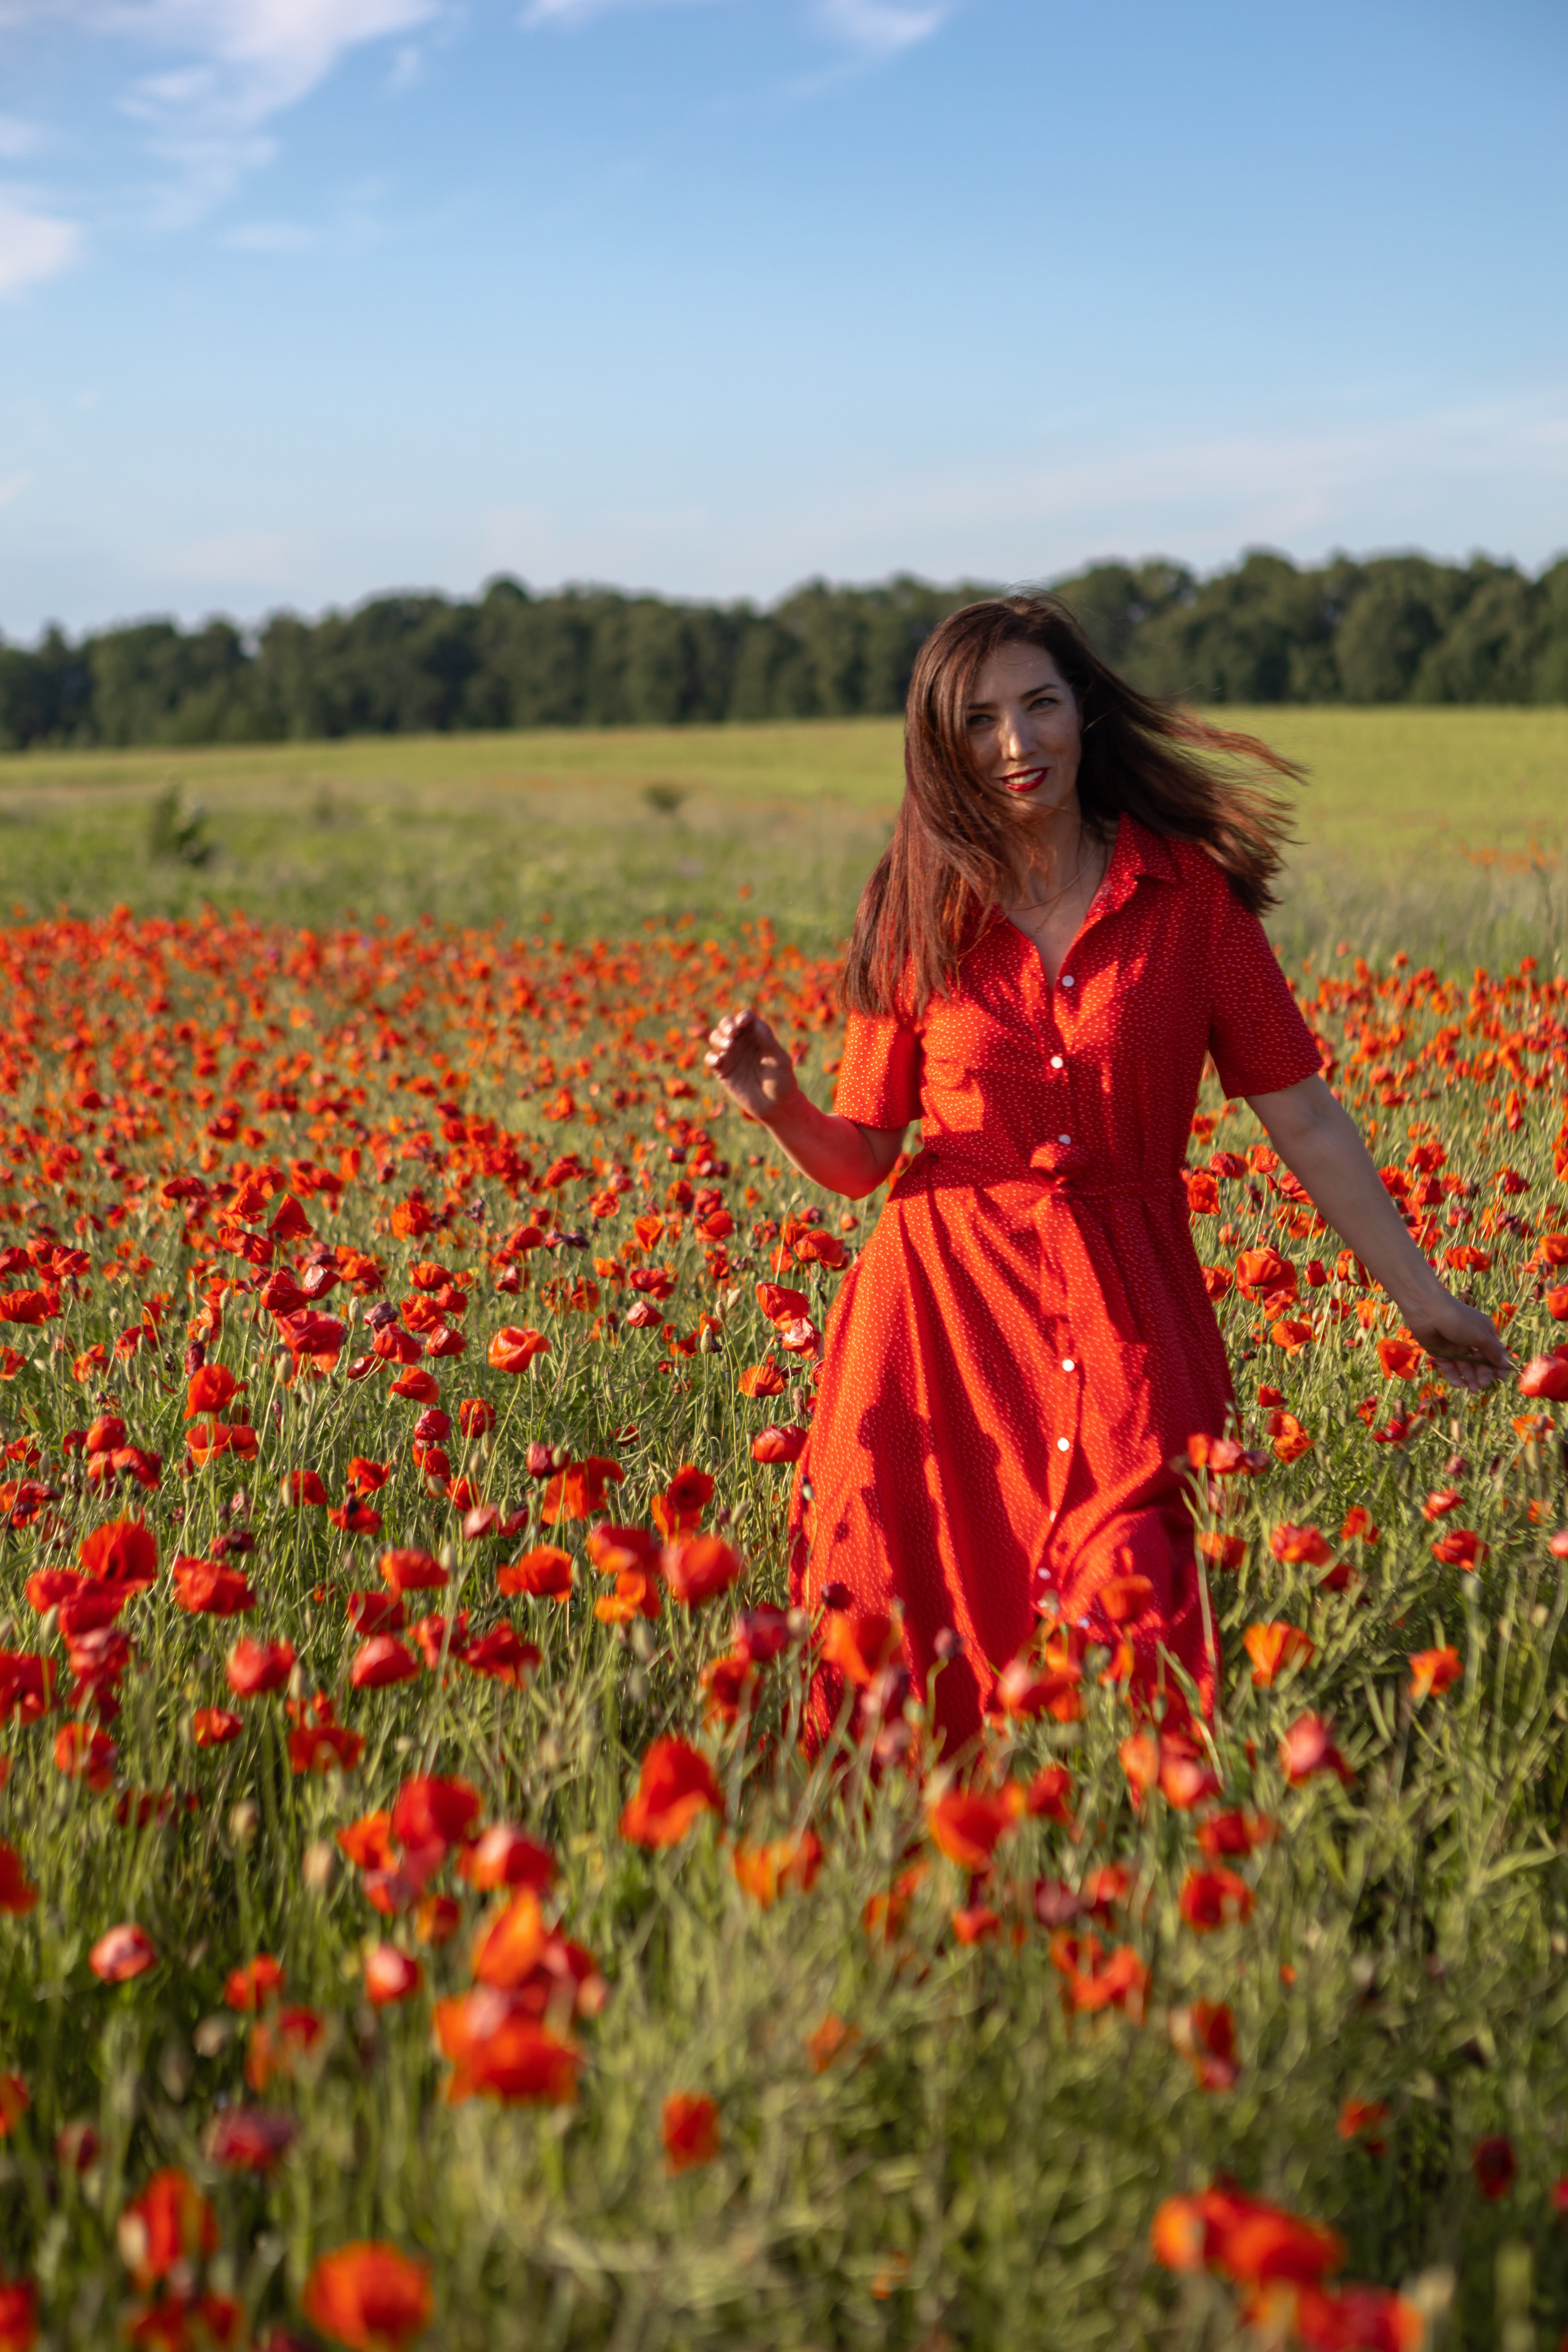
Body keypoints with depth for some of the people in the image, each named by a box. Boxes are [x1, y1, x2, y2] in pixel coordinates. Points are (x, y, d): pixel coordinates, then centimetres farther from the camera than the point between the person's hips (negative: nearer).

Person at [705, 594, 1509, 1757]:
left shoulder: (1188, 890, 2)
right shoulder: (919, 917, 5)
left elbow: (1300, 1110, 6)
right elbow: (860, 1161, 9)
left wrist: (1420, 1292, 6)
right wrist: (782, 1109, -12)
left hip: (1126, 1316, -1)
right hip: (946, 1310, 1)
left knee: (1130, 1640, -11)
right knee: (920, 1642, -2)